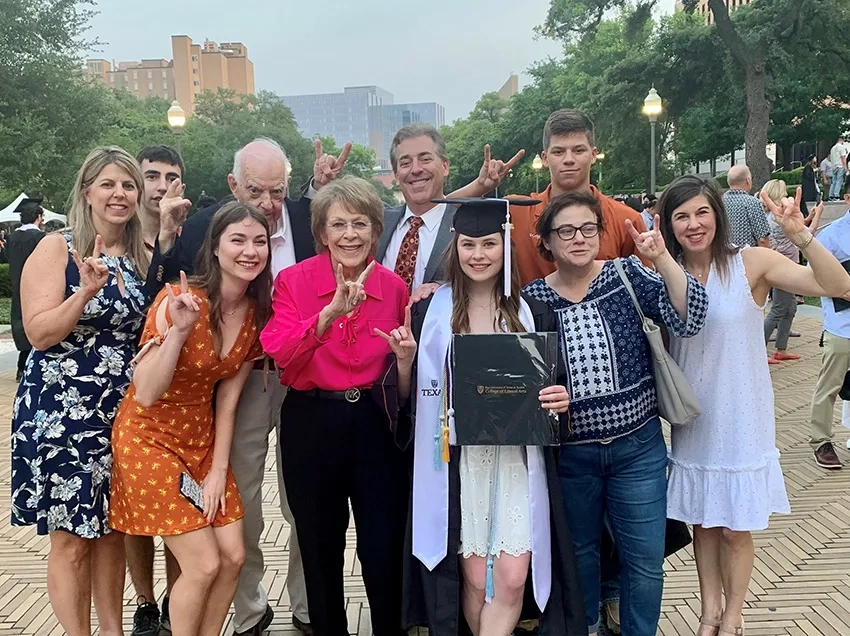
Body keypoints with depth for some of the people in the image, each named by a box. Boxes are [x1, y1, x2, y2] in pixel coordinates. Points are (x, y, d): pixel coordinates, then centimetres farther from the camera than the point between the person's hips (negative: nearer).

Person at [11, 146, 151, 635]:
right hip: (63, 410, -5)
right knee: (72, 538, 1)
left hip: (124, 411, 5)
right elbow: (39, 333, -13)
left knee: (112, 530, 14)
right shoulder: (57, 249, -7)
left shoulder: (142, 259, 9)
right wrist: (87, 291, -25)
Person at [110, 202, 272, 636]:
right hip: (149, 436, -6)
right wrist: (179, 329, -35)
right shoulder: (177, 300, -22)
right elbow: (145, 394, -24)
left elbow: (227, 398, 1)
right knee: (204, 564, -6)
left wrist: (219, 470, 0)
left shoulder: (258, 313, -4)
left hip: (202, 437, 6)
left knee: (233, 556, 4)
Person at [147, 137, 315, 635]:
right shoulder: (202, 225, -8)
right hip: (239, 379, -1)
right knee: (241, 502, 12)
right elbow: (163, 295, -11)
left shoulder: (308, 217, -3)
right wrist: (166, 233, -22)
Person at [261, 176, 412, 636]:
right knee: (320, 551, 14)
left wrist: (405, 360, -13)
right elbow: (282, 355, -19)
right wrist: (330, 313, -31)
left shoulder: (394, 287, 2)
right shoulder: (294, 280, -3)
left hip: (375, 424, 1)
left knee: (384, 552, 4)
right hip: (310, 424, 0)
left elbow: (403, 389, 9)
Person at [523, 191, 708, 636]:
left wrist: (663, 258, -27)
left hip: (638, 447, 0)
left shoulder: (627, 275, -5)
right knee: (579, 551, 20)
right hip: (569, 452, 1)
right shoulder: (533, 298, -4)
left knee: (645, 559, 8)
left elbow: (688, 321, -17)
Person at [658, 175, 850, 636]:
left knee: (736, 528, 9)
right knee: (703, 522, 16)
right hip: (693, 423, 3)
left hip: (741, 421, -3)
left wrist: (799, 234, -36)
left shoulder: (751, 263, -11)